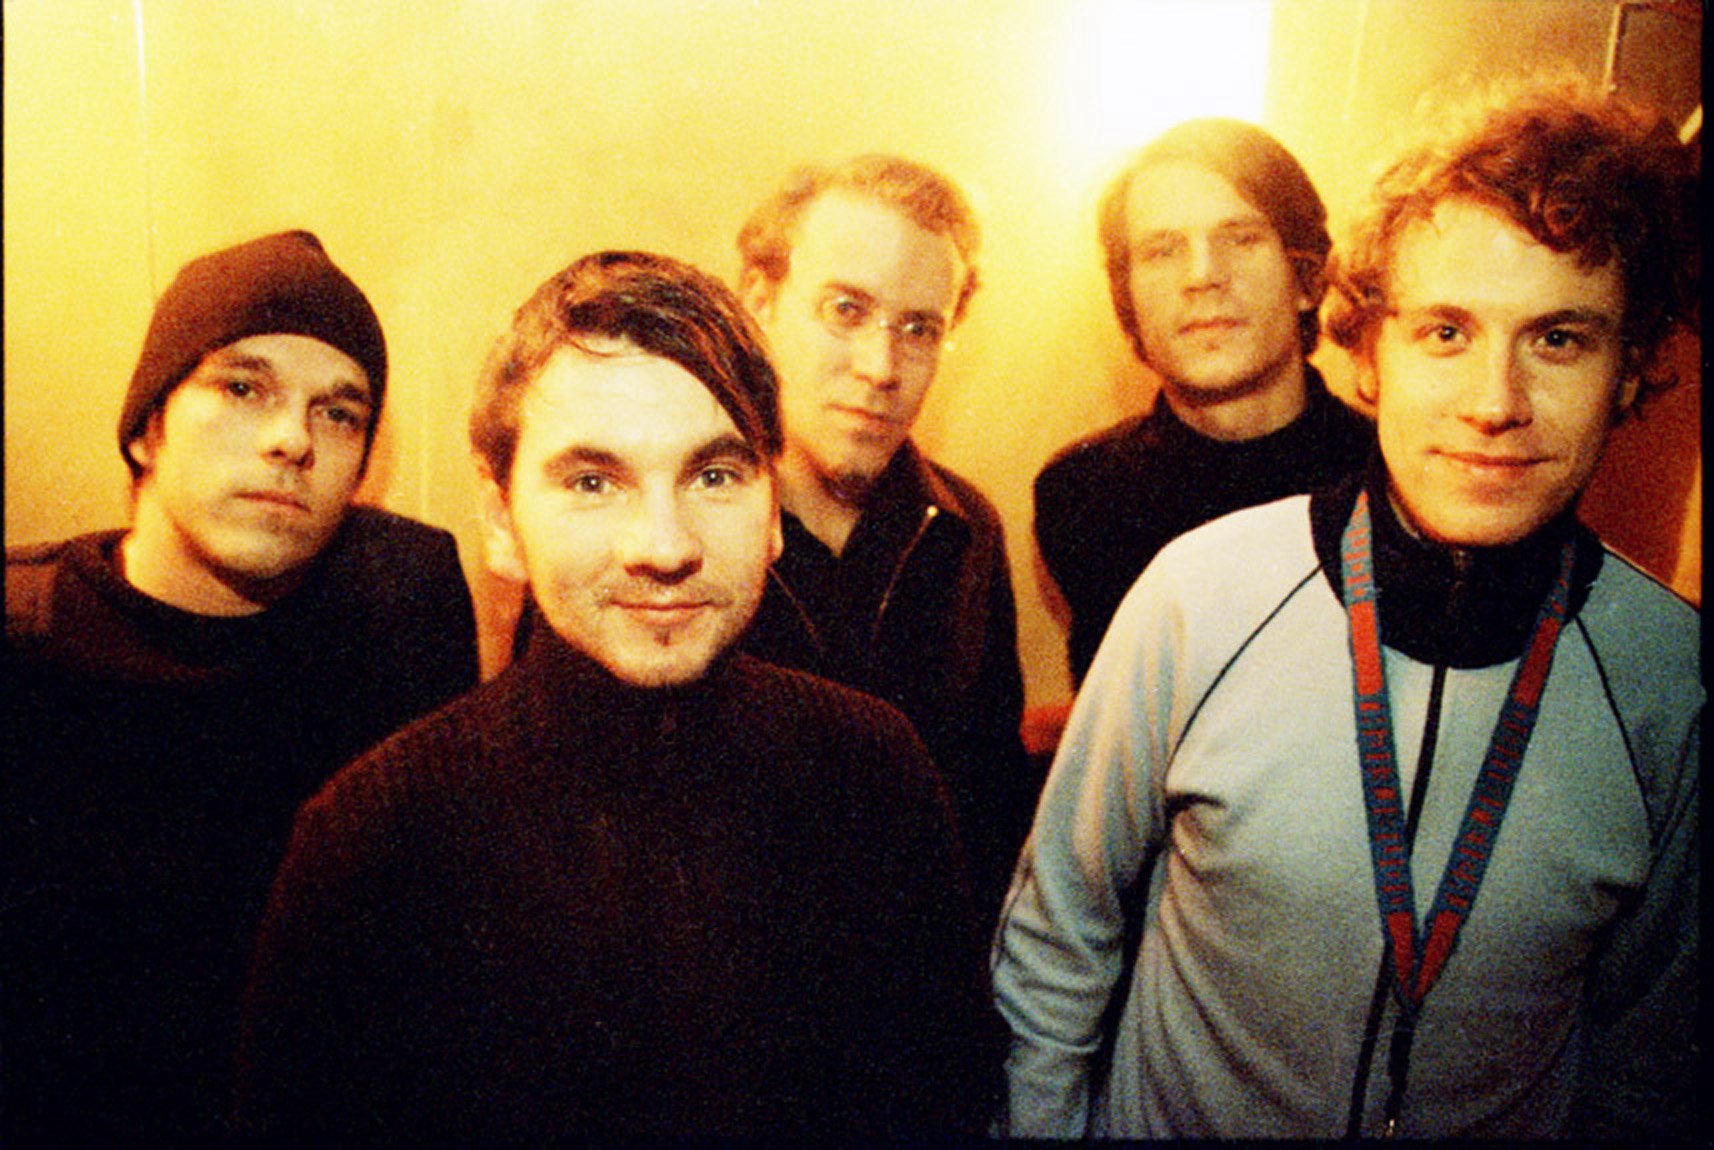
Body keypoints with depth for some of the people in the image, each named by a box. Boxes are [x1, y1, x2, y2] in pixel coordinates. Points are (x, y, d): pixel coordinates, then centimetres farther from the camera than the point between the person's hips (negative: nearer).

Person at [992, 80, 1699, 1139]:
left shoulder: (1669, 675, -16)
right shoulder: (1200, 592, -21)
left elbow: (1646, 1047, -1)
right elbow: (1059, 925, -9)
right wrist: (1040, 1123, -4)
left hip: (1517, 1123, 1)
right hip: (1171, 1118, 0)